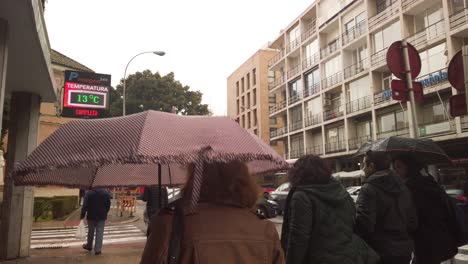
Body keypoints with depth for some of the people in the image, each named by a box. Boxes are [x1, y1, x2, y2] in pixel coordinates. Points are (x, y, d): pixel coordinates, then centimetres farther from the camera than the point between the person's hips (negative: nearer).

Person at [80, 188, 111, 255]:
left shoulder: (89, 193, -9)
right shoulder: (106, 193, -1)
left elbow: (85, 205, -11)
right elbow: (108, 205, 5)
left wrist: (82, 215, -3)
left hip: (91, 216, -1)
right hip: (102, 216, 1)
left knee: (91, 231, 17)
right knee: (99, 232, 3)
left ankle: (89, 246, 35)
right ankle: (97, 249, 1)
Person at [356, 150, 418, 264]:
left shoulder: (368, 189, -19)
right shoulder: (402, 187, 7)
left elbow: (363, 224, -27)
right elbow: (413, 223, 9)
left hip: (380, 254, -7)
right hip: (404, 251, 7)